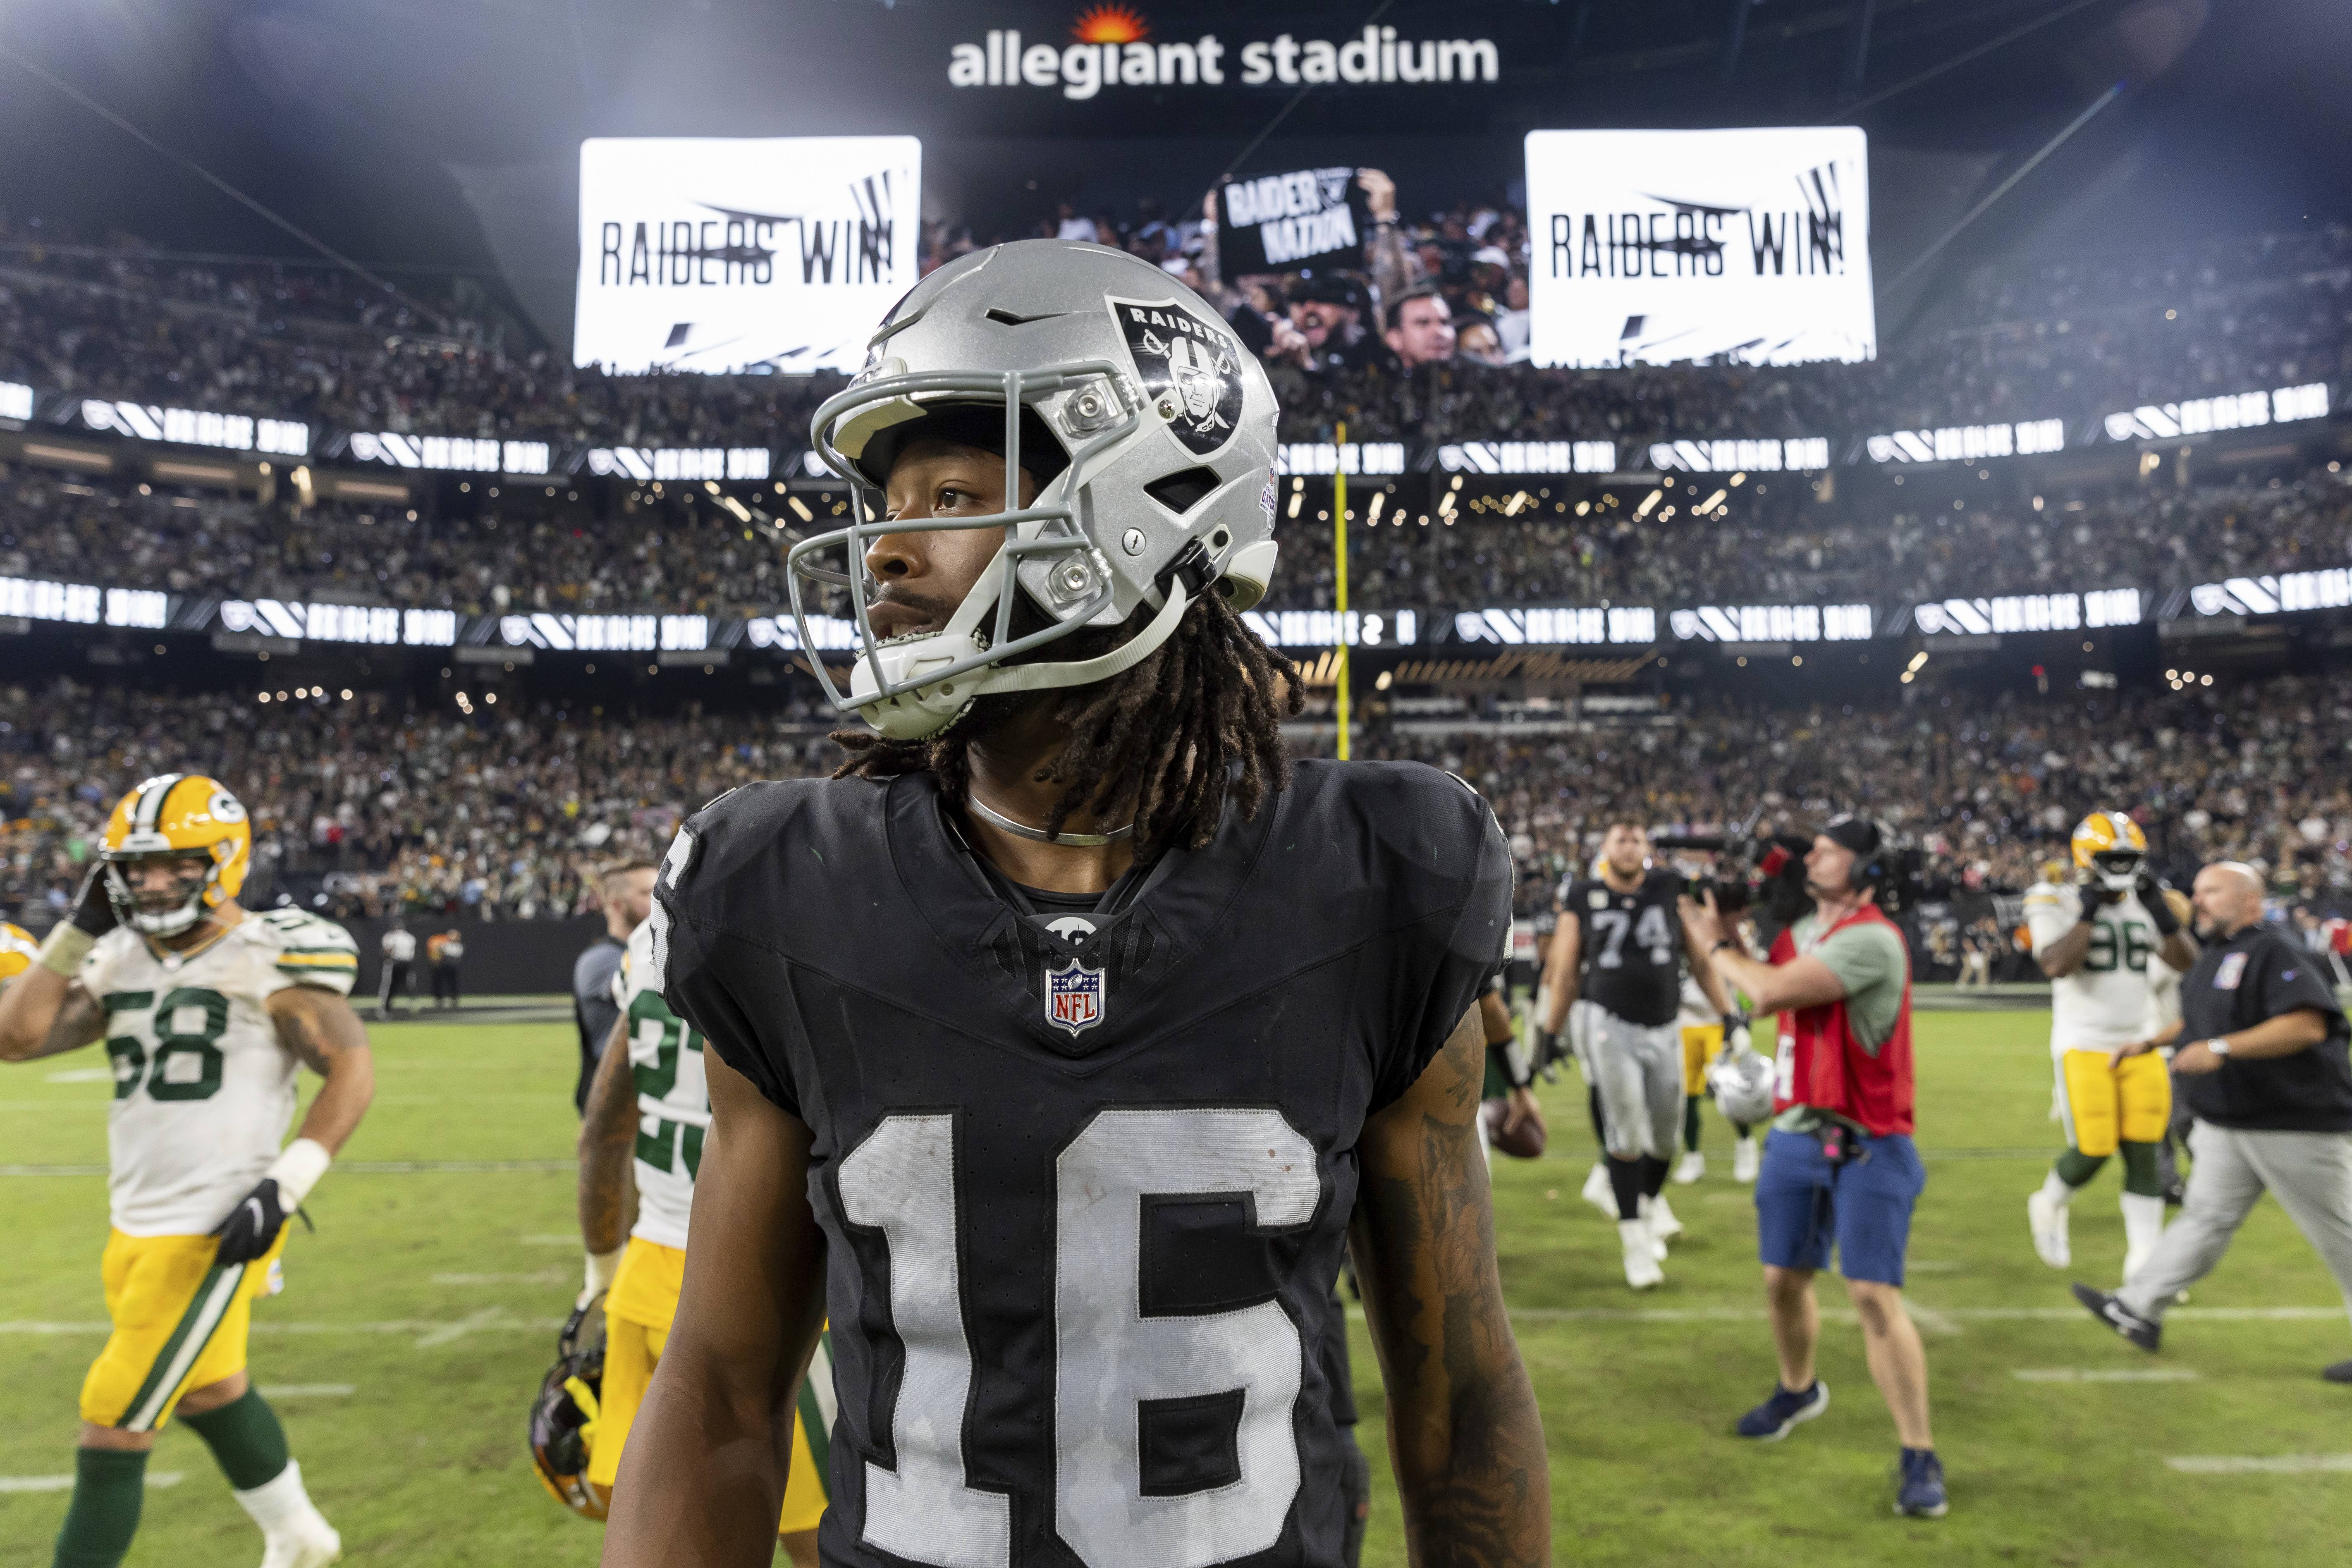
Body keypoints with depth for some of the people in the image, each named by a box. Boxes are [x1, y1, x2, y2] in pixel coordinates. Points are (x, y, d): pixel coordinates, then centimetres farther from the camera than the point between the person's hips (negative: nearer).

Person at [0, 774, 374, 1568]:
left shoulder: (267, 961, -13)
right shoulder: (117, 962, 7)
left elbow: (354, 1070, -13)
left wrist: (284, 1186, -19)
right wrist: (76, 929, -3)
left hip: (216, 1235, -8)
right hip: (137, 1229, 8)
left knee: (114, 1429, -3)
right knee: (210, 1388, 25)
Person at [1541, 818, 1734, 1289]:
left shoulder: (1671, 890, 4)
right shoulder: (1583, 899, 0)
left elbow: (1700, 961, 8)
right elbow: (1565, 974, 5)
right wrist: (1551, 1034, 5)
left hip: (1663, 1030, 2)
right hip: (1609, 1025, -2)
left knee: (1664, 1134, 10)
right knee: (1626, 1134, -4)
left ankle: (1652, 1200, 40)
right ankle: (1635, 1239, 9)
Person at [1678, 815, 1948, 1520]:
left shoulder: (1873, 940, -19)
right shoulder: (1802, 932, 9)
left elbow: (1772, 992, -25)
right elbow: (1755, 998, 13)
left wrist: (1717, 944, -8)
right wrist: (1726, 925, 5)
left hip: (1867, 1147, -8)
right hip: (1796, 1135, 8)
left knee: (1874, 1295, -10)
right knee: (1783, 1280, 17)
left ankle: (1919, 1456, 3)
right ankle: (1798, 1390, 42)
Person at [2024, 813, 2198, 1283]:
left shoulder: (2143, 903, 10)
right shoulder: (2057, 903, -7)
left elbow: (2188, 961, 2)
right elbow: (2057, 965, -23)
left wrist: (2159, 908, -8)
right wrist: (2090, 909, -21)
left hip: (2140, 1046, 5)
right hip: (2084, 1046, -5)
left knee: (2144, 1153, 1)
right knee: (2092, 1152, -6)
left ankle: (2143, 1261, 9)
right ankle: (2048, 1207, 25)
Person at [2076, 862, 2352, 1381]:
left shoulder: (2276, 952, -18)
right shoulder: (2217, 954, 12)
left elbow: (2308, 1025, -30)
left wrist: (2221, 1049, -32)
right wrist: (2150, 1043, 21)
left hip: (2296, 1124, -9)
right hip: (2230, 1122, 9)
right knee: (2206, 1216, 11)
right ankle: (2140, 1309, 12)